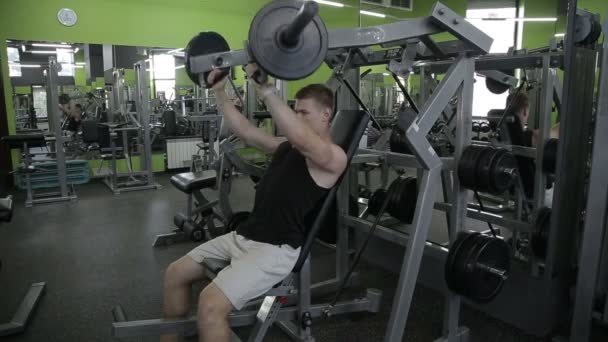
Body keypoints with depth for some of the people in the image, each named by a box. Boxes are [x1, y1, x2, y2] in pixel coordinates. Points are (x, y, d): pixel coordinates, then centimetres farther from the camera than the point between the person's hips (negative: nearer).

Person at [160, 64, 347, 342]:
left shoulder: (333, 156, -11)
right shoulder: (286, 146, 17)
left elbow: (302, 140, -33)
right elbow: (245, 132, 17)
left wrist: (264, 89, -39)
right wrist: (219, 91, 12)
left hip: (277, 248, -9)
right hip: (245, 235, 9)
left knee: (211, 303, -26)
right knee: (175, 274, 10)